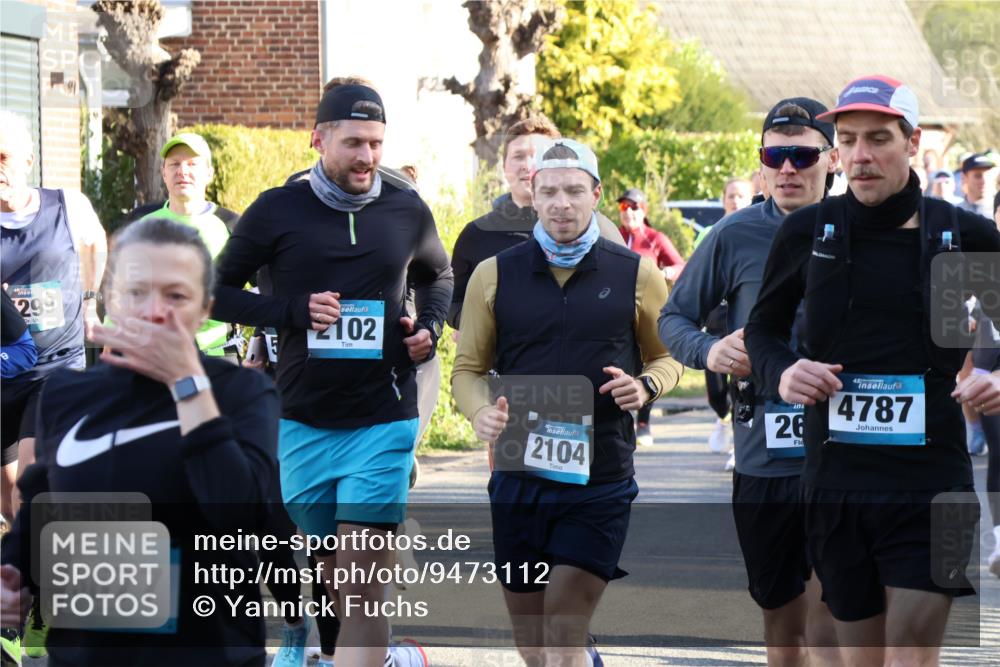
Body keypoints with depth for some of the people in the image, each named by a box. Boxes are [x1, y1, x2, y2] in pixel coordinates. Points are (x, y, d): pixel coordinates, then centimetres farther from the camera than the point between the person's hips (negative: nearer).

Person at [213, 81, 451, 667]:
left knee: (361, 583, -11)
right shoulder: (279, 211, -2)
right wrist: (292, 311, -12)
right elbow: (219, 292, 3)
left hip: (384, 418, -1)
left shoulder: (408, 212, 3)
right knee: (335, 572, 13)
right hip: (304, 421, 1)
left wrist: (430, 327, 3)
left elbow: (438, 275, 24)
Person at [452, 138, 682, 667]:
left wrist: (646, 386, -10)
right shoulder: (494, 275, 4)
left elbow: (666, 358, 13)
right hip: (519, 477, 2)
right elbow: (468, 368, 9)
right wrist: (480, 413, -12)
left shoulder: (636, 275, 2)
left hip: (600, 481, -2)